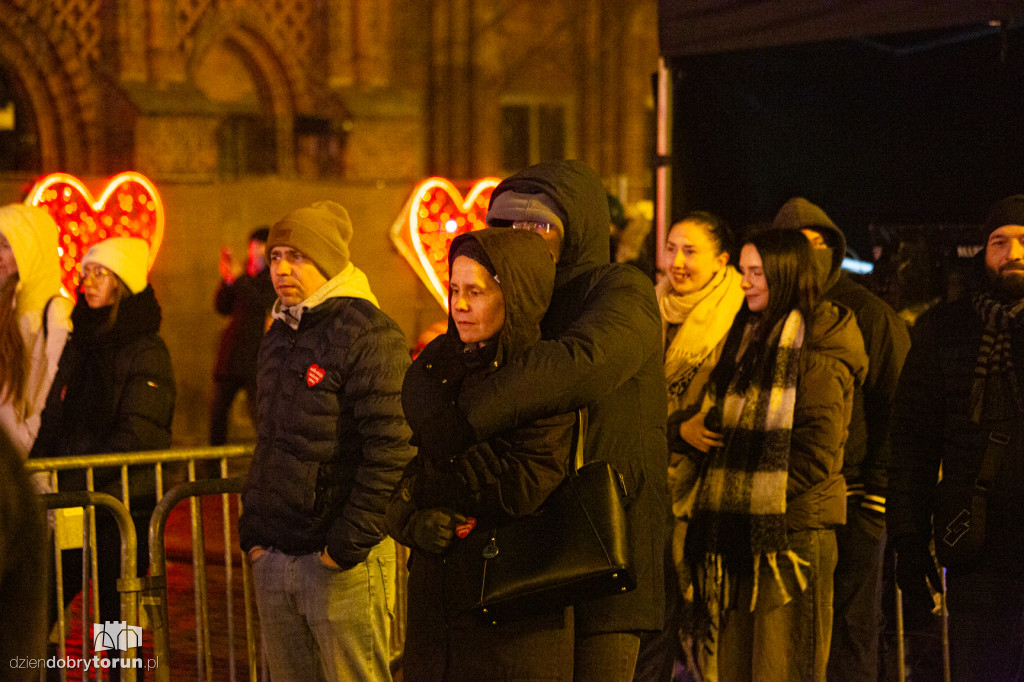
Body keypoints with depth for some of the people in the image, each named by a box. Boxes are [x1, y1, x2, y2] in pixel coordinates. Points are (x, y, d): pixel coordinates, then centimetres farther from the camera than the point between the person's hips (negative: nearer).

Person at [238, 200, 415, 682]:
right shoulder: (279, 337, 15)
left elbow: (391, 451, -18)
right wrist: (252, 532, 14)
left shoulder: (367, 334, -12)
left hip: (345, 563, -8)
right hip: (274, 559, 8)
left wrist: (347, 544, -18)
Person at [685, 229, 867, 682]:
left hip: (794, 525, -8)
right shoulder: (748, 335, 20)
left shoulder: (815, 347, -7)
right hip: (742, 526, 8)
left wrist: (768, 493, -15)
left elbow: (818, 445, -14)